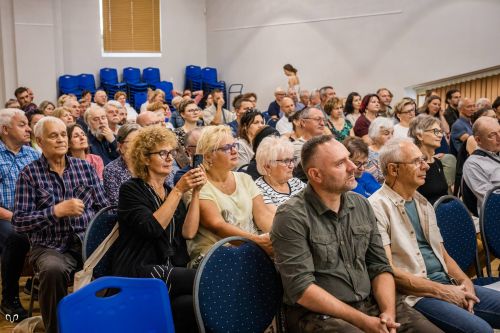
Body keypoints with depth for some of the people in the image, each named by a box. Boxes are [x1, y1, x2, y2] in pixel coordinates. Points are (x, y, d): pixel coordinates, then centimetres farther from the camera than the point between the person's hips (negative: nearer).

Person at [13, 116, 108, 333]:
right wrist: (57, 211, -17)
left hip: (88, 242, 2)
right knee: (53, 269, -36)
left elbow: (103, 208, 9)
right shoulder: (29, 174, 2)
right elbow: (18, 223, -5)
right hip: (50, 247, -2)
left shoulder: (85, 167, 11)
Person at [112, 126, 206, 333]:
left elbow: (188, 232, 2)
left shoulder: (171, 192, 18)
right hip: (138, 274, -5)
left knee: (192, 304, -28)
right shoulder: (131, 189, 0)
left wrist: (196, 192, -5)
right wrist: (179, 191, -17)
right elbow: (153, 228, -17)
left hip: (171, 272, 5)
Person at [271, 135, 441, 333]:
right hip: (319, 314, -5)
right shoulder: (292, 217, -13)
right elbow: (301, 289, -16)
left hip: (371, 303, 6)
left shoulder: (361, 205, 6)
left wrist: (388, 312, -9)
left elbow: (380, 266, 8)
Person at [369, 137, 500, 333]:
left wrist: (465, 282, 2)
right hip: (415, 294, -8)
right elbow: (387, 270, -14)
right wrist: (442, 291, -13)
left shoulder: (422, 203, 18)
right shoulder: (378, 207, -9)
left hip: (448, 284, 8)